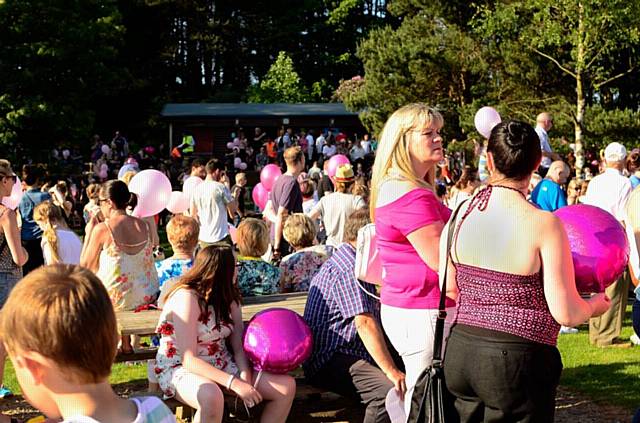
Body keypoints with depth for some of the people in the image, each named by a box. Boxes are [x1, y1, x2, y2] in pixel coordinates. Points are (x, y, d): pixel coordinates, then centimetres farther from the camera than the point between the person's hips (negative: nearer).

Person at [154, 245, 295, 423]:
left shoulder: (229, 296, 2)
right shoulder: (187, 298, -21)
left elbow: (239, 345, -3)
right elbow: (189, 360, -27)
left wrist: (246, 379, -23)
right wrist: (235, 383, -34)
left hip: (222, 365, 7)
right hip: (180, 368, -7)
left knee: (287, 386, -9)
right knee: (211, 397, -43)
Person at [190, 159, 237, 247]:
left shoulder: (197, 189, 6)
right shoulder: (221, 187, -12)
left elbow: (193, 214, 11)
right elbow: (233, 209, -4)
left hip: (203, 237, 6)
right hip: (221, 237, -6)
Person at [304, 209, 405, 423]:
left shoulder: (339, 261, 22)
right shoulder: (351, 269, -14)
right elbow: (365, 323, -22)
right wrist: (392, 372, -23)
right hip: (330, 362, -11)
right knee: (391, 390, -32)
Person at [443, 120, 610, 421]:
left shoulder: (462, 214, -1)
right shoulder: (543, 224, -16)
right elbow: (566, 314, -13)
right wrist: (595, 305, 8)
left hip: (460, 352, 5)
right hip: (518, 361, -5)